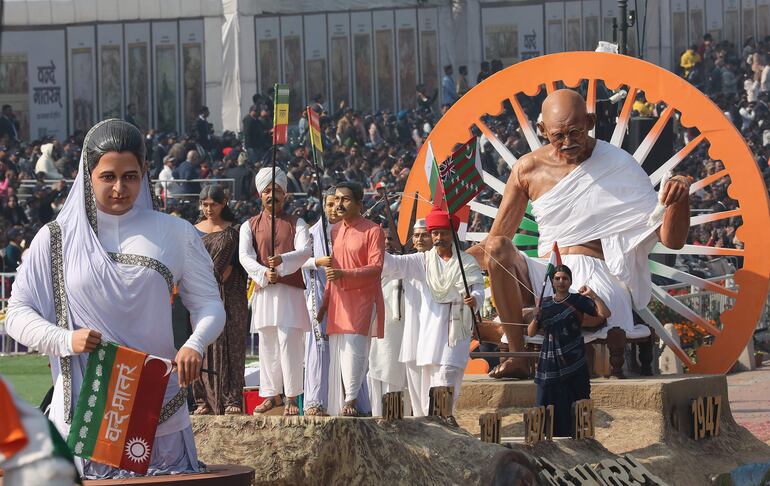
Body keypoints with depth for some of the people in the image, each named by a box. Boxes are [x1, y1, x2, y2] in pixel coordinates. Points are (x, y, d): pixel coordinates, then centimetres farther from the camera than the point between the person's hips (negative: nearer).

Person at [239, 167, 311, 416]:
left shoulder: (296, 224, 10)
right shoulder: (250, 226, 12)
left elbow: (305, 251, -7)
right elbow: (245, 257, -2)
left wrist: (282, 260, -27)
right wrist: (264, 273, -20)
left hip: (291, 291, -2)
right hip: (263, 291, 2)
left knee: (289, 342, -9)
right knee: (267, 345, 4)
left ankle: (291, 397, -6)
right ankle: (271, 395, 11)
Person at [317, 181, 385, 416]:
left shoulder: (372, 231, -5)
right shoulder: (334, 232, 16)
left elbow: (376, 268, -14)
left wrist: (344, 274, -26)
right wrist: (324, 304, 18)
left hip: (362, 301, -6)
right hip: (338, 303, 7)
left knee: (353, 346, -18)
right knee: (337, 351, 3)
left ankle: (351, 401, -17)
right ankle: (337, 407, 6)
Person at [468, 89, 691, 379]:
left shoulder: (618, 165, 3)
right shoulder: (529, 169, 9)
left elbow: (672, 240, 0)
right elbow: (496, 239, 15)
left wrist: (679, 198, -22)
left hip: (597, 276, -3)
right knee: (498, 248, -27)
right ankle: (518, 357, -25)